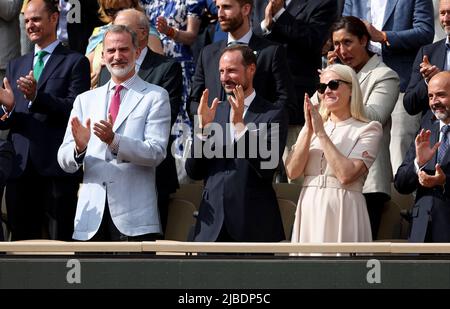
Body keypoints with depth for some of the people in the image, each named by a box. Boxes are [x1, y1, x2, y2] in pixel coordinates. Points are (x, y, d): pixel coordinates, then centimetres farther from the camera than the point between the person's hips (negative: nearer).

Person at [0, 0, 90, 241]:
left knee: (60, 241, -5)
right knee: (22, 241, 5)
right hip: (21, 167, 5)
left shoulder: (75, 62, 4)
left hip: (57, 167, -5)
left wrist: (37, 97, -20)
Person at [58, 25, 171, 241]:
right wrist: (79, 147, -14)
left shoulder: (155, 97, 5)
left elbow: (156, 153, -7)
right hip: (92, 215, 3)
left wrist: (114, 140, -22)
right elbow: (65, 162, 10)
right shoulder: (85, 100, 16)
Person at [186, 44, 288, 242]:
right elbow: (194, 172, 8)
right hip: (212, 226, 4)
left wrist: (239, 125, -18)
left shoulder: (273, 115, -1)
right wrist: (203, 128, -6)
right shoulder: (213, 113, 12)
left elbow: (268, 167, -14)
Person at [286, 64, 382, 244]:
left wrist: (321, 133, -10)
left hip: (342, 210, -4)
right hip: (309, 210, 4)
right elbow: (292, 171, 1)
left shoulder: (368, 129, -1)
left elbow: (346, 174, -15)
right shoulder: (311, 126, 13)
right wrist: (309, 130, -8)